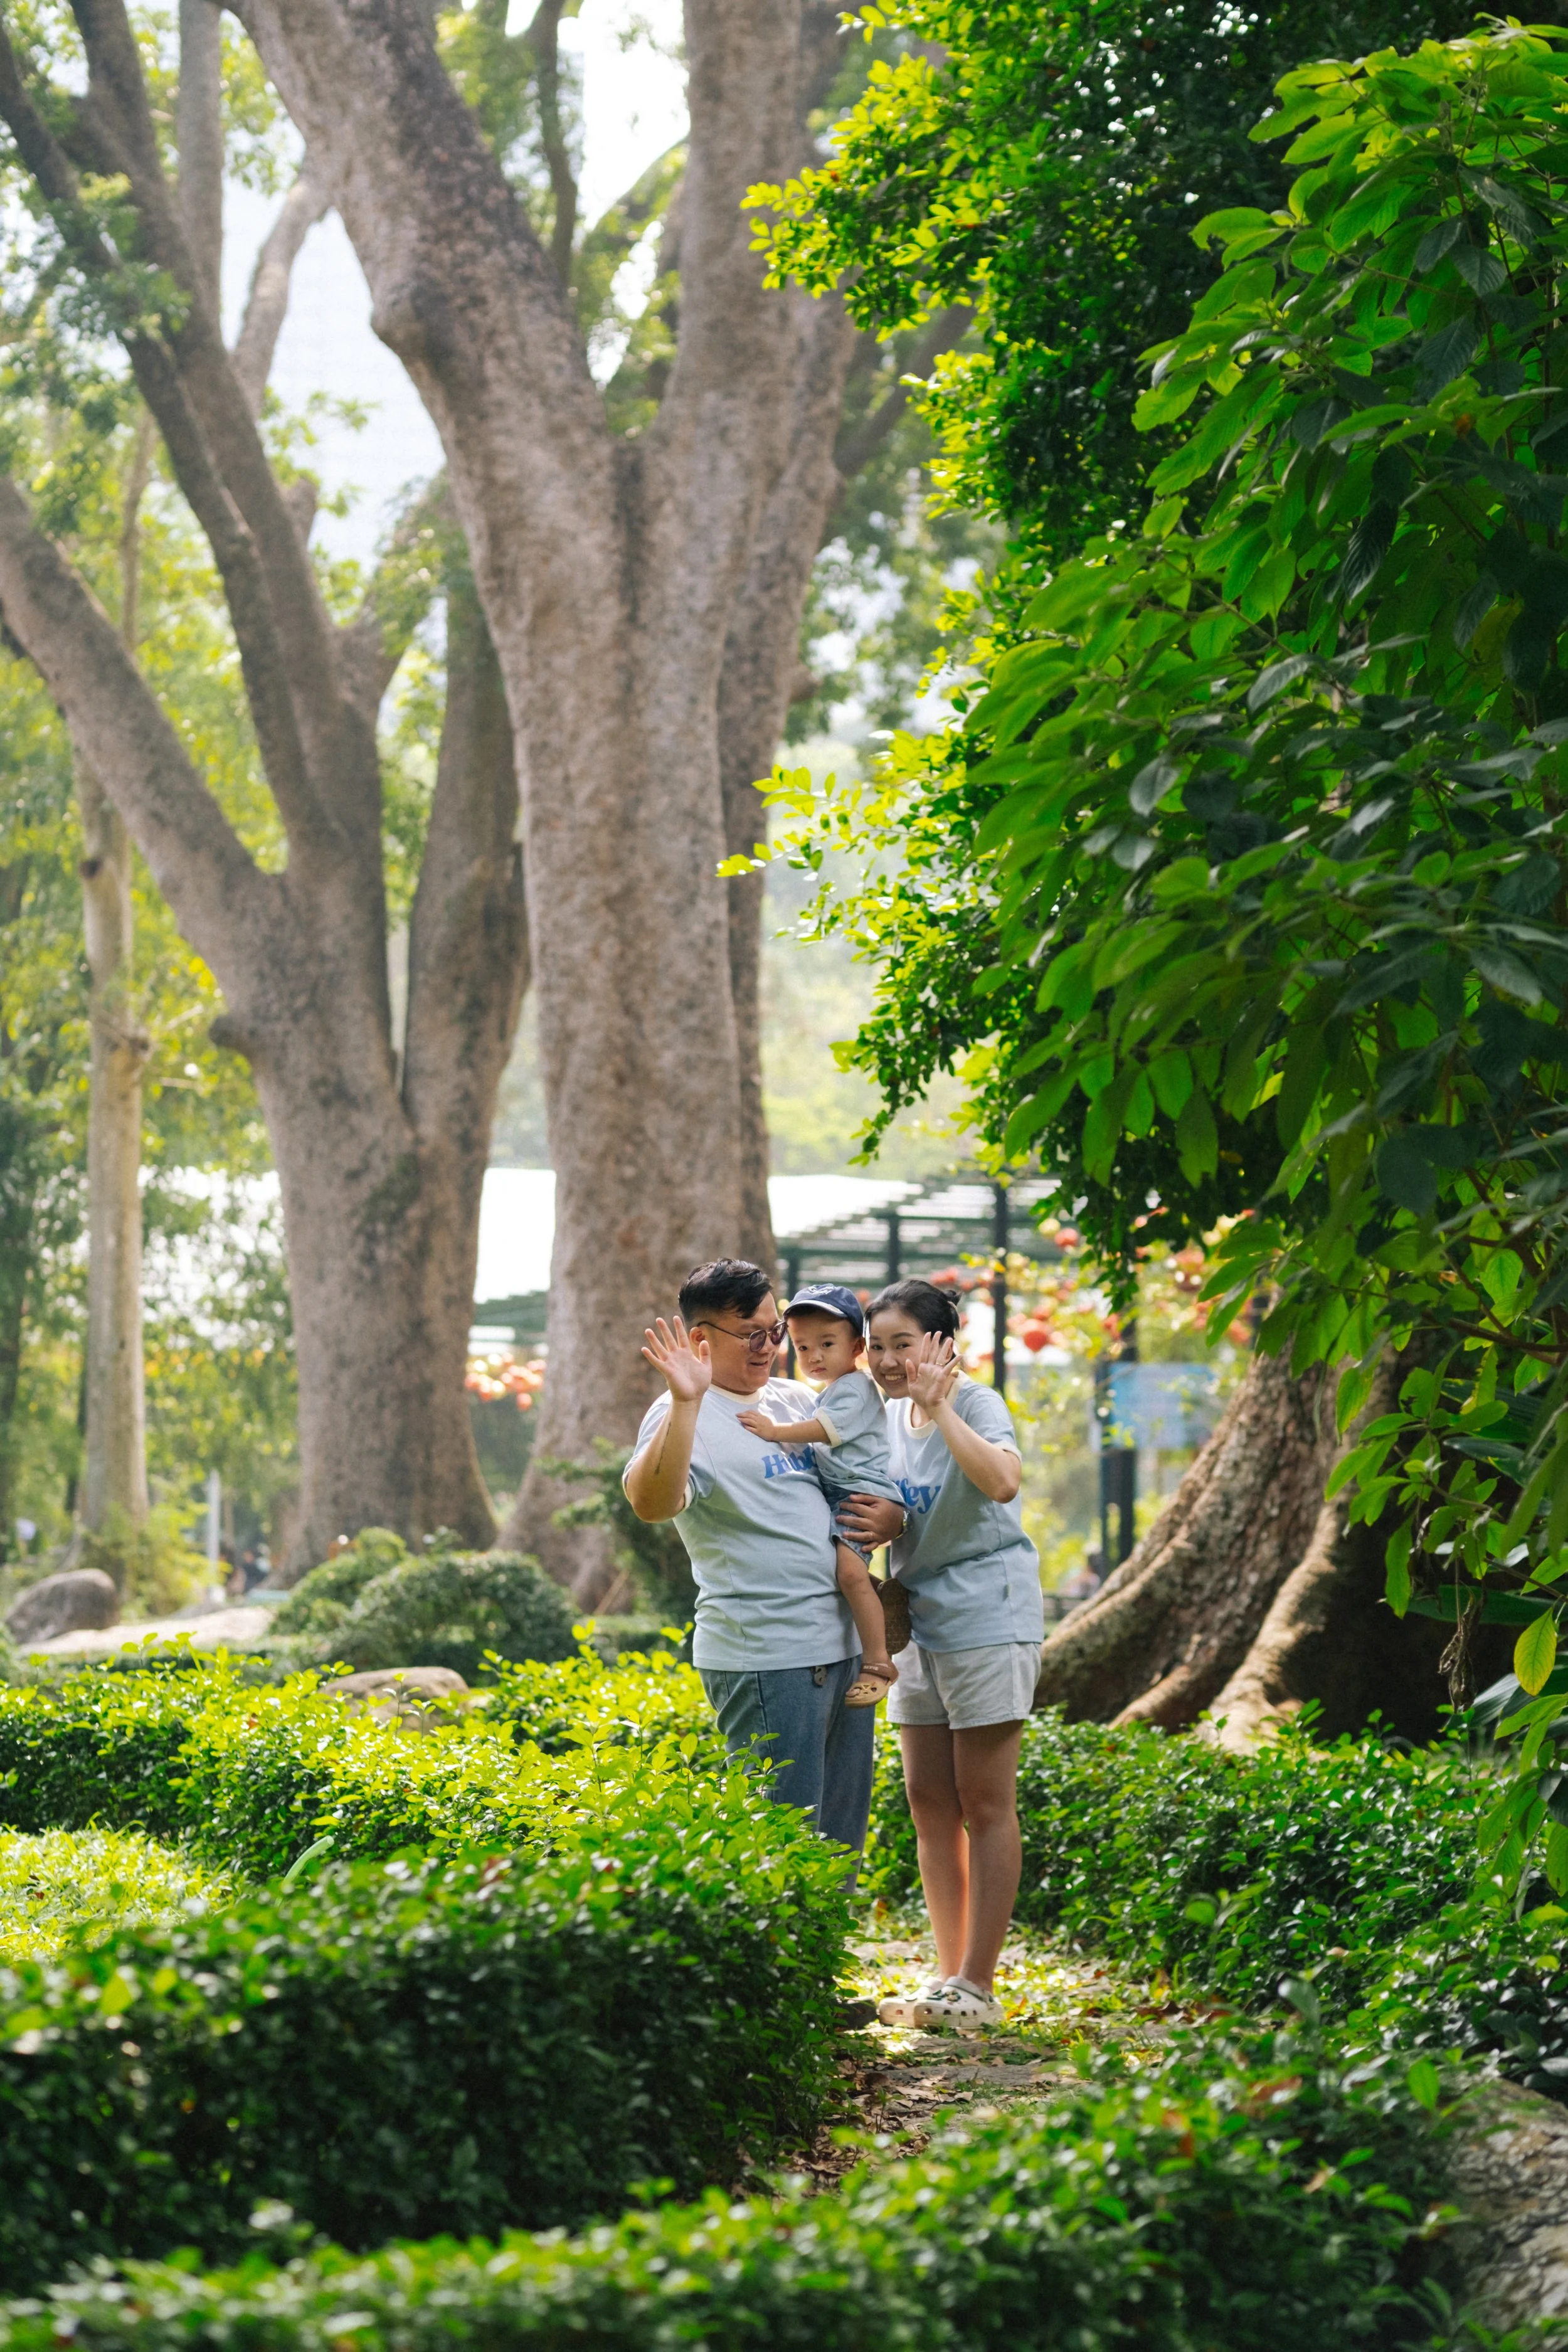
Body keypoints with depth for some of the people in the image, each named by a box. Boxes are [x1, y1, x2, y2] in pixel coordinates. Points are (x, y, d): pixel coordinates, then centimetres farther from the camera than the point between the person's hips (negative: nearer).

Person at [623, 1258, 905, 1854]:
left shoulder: (798, 1399, 15)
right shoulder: (685, 1418, -9)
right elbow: (652, 1503, -29)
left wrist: (892, 1514, 7)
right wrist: (685, 1402, -38)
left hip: (843, 1647, 8)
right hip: (764, 1657, -8)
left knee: (842, 1836, 13)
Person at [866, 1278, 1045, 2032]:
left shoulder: (977, 1404, -14)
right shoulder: (889, 1418, 9)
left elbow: (1001, 1481, -33)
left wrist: (939, 1407, -33)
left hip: (987, 1618, -8)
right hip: (921, 1622, 8)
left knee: (984, 1804, -3)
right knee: (929, 1802, 10)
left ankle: (978, 1985, 1)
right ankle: (949, 1974, 18)